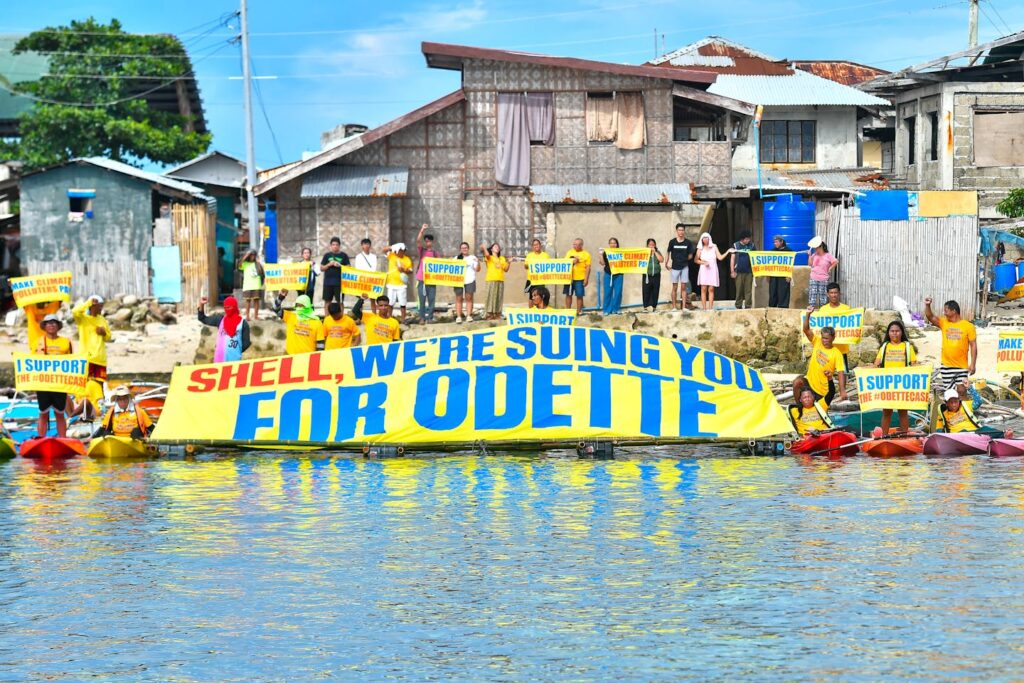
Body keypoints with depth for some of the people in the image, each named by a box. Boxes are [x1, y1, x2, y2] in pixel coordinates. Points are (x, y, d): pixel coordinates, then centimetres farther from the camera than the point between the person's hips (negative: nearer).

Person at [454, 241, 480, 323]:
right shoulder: (457, 258, 15)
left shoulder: (472, 257, 11)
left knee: (469, 298, -3)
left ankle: (469, 315, -2)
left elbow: (477, 269, 5)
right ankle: (458, 316, -4)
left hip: (470, 280, -1)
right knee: (459, 299, -2)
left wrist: (478, 262, -12)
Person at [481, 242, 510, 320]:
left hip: (500, 280, 5)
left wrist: (508, 262, 4)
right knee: (491, 297, -9)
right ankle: (490, 314, -10)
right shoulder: (489, 258, 7)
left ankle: (497, 314, 7)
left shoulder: (502, 259, 21)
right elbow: (487, 255, -18)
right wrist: (484, 248, -10)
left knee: (499, 298, 3)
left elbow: (506, 269, 16)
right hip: (491, 280, -5)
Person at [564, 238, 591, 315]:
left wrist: (586, 279, -9)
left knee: (579, 296, -1)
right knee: (568, 294, 6)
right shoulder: (569, 252, 10)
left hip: (580, 279, -3)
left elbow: (588, 267, -3)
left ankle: (578, 312, 7)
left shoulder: (586, 254, -1)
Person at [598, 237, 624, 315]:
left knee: (618, 292, 0)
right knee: (608, 292, 0)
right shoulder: (605, 252, 3)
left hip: (618, 274, 0)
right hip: (608, 274, 0)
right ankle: (607, 310, 6)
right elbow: (603, 263, 0)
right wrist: (600, 255, -11)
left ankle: (615, 309, 10)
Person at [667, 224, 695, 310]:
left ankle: (684, 306, 3)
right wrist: (668, 263, 2)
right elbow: (668, 253, 6)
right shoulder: (672, 242, -4)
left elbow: (690, 255, 9)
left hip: (684, 267, 1)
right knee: (675, 287, 3)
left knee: (684, 287, 1)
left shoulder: (688, 243, -1)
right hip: (675, 267, -1)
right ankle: (674, 307, 6)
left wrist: (684, 260, -1)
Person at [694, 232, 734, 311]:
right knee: (703, 289, -6)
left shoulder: (714, 247, 11)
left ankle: (710, 308, -4)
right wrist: (703, 262, -9)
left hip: (713, 269, 1)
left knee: (711, 289, -4)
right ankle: (704, 308, -6)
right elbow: (696, 260, 6)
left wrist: (728, 252, -6)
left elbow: (720, 257, 4)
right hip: (704, 269, -1)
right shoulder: (700, 248, 9)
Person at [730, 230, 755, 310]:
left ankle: (748, 306, 2)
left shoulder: (751, 245, 7)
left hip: (749, 272, 1)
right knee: (739, 290, 0)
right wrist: (732, 271, -2)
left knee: (748, 290, -1)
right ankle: (738, 306, 5)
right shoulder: (736, 245, 4)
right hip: (739, 272, -1)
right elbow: (732, 258, 4)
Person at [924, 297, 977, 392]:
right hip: (946, 366, 3)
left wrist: (973, 364, -9)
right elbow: (930, 317, -7)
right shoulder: (944, 323, 5)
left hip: (962, 367, -3)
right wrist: (927, 305, -24)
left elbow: (973, 345, -4)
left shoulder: (968, 326, -5)